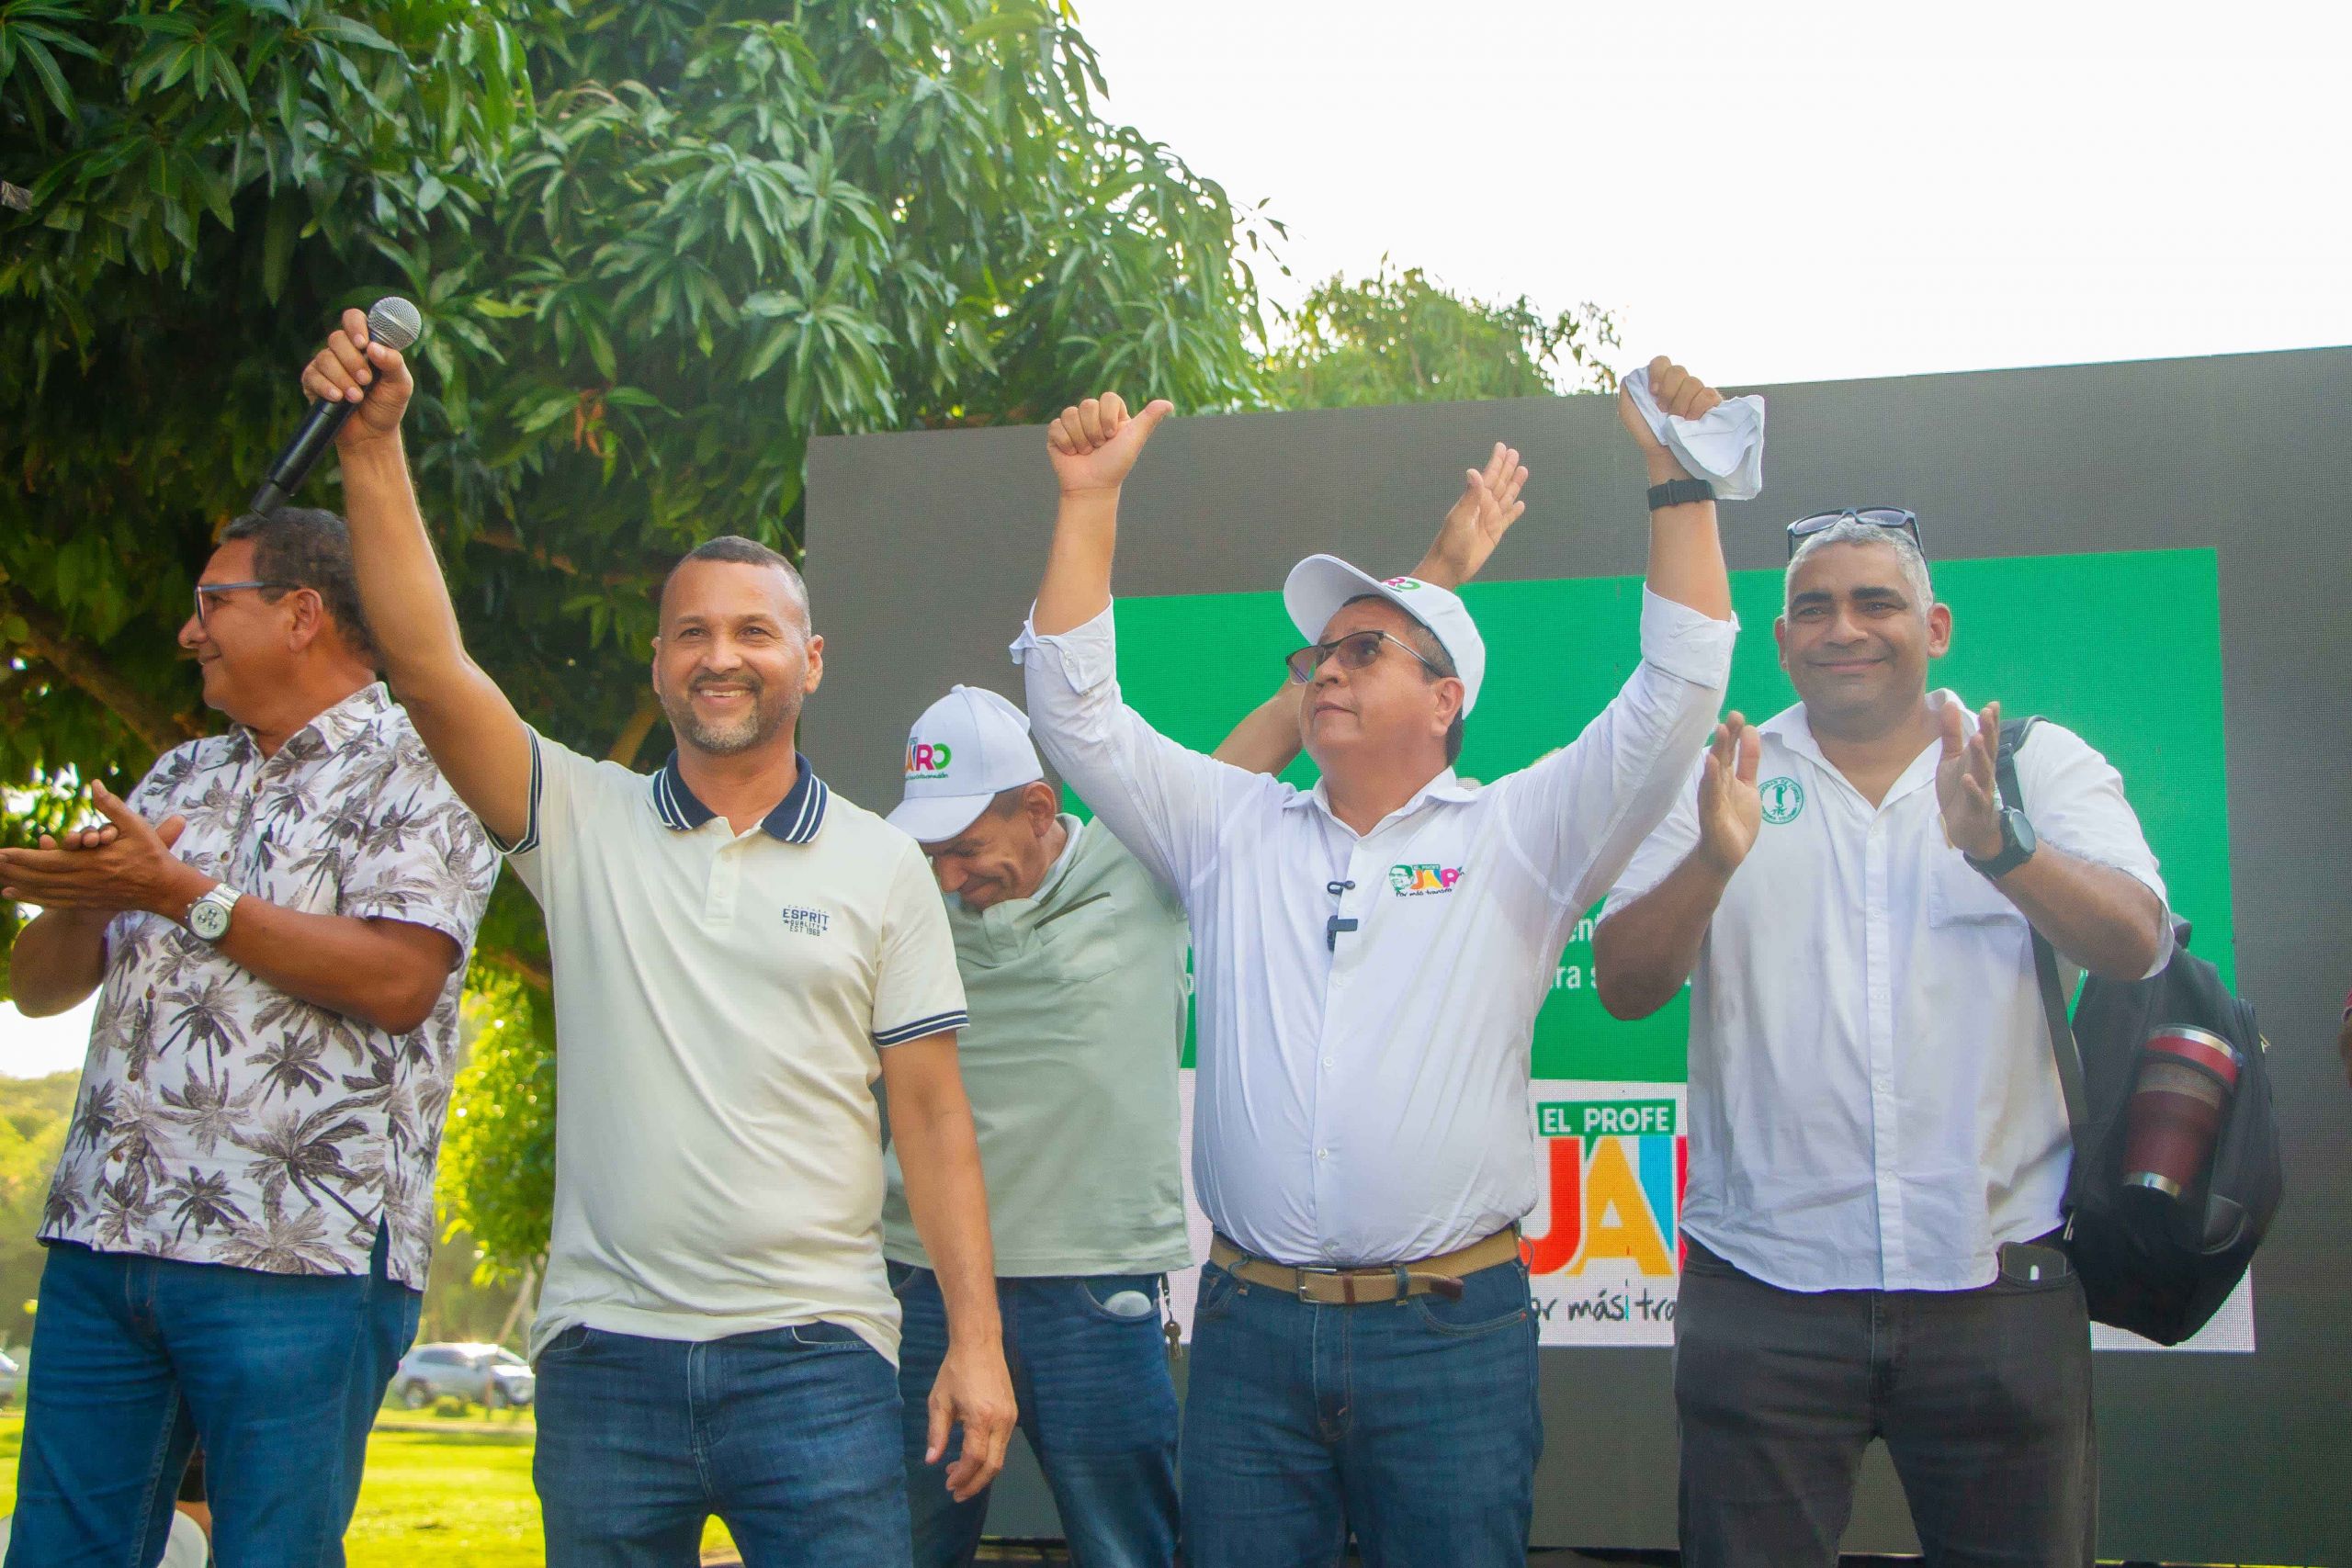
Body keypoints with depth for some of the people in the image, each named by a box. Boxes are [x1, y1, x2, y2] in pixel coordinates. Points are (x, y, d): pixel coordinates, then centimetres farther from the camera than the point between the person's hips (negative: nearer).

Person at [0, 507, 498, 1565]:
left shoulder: (414, 775, 1)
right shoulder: (181, 778, 22)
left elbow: (398, 980, -16)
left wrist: (183, 894, -12)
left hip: (296, 1255, -7)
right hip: (104, 1239, 7)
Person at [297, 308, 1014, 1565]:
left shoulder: (882, 868, 6)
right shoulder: (583, 825, 6)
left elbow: (930, 1111, 4)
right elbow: (430, 668, -6)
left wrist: (977, 1339, -2)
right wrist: (373, 445, -14)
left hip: (811, 1356, -1)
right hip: (605, 1352, 1)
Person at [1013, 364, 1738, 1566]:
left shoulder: (1514, 837, 5)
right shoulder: (1232, 831, 14)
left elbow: (1675, 701, -3)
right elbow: (1076, 710, 10)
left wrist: (1680, 483, -8)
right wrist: (1091, 500, 3)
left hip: (1450, 1330, -2)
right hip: (1249, 1329, 3)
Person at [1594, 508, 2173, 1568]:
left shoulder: (2039, 766, 6)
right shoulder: (1719, 778, 8)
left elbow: (2134, 945, -9)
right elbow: (1623, 986, -2)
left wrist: (1996, 844, -27)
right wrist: (1713, 861, -20)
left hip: (1999, 1283, 0)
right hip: (1764, 1290, 0)